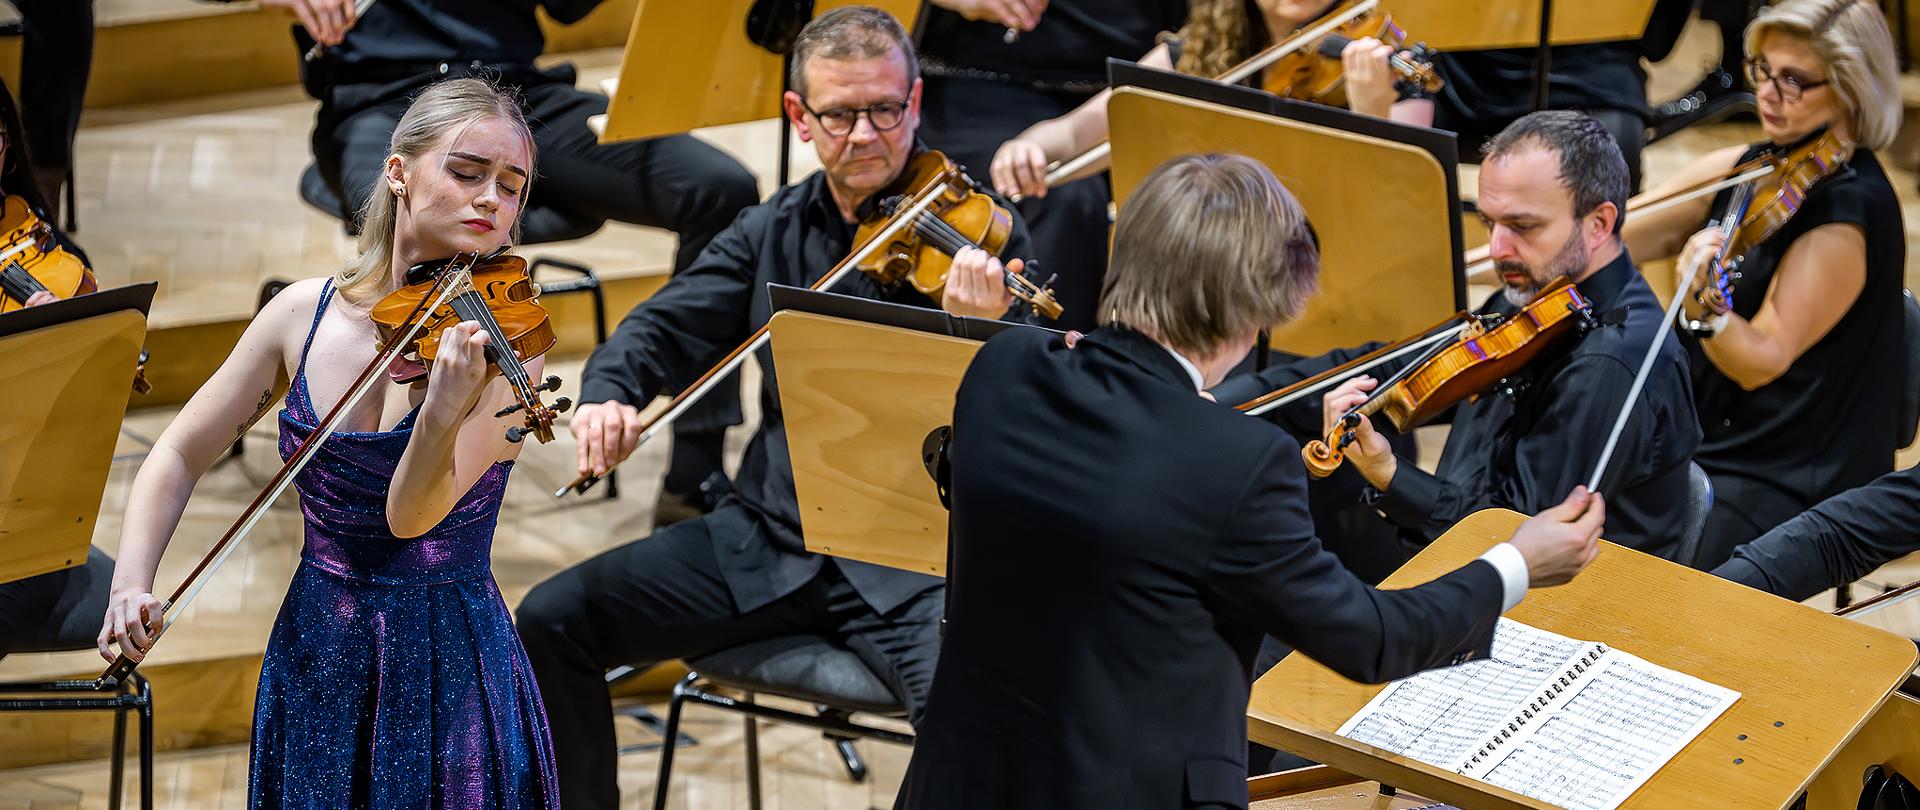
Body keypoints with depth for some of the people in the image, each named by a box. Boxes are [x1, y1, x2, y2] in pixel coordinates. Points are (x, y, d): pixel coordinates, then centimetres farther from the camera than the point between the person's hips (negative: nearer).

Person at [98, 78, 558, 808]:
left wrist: (443, 415, -41)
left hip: (450, 667, -3)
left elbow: (412, 514, -22)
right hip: (312, 665, 3)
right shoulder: (306, 313, -2)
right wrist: (130, 584, -9)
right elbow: (179, 455, 6)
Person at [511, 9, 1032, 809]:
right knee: (552, 620, -4)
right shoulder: (774, 231, 8)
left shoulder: (983, 235, -7)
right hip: (768, 539, 5)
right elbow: (664, 328, 8)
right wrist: (606, 393, -14)